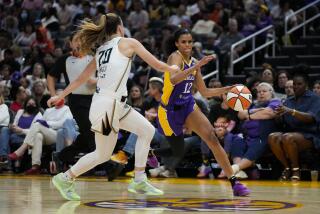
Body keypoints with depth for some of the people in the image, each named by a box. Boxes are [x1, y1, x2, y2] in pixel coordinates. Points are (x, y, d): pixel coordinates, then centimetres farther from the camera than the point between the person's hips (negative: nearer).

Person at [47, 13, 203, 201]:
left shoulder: (102, 49, 16)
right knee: (103, 154, 3)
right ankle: (65, 179, 14)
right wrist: (172, 68, 21)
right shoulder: (128, 43, -2)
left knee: (147, 130, 13)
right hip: (108, 105, -8)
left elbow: (81, 78, 17)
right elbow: (157, 65, 2)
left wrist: (61, 96, 24)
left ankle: (139, 181, 14)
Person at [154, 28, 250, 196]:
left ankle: (234, 182, -17)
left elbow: (204, 92, 12)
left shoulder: (193, 62, 7)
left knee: (212, 138, -15)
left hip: (188, 106, 5)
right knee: (178, 153, 4)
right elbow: (173, 79, -37)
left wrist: (225, 90, -2)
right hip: (170, 110, -5)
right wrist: (196, 66, -42)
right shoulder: (175, 57, -15)